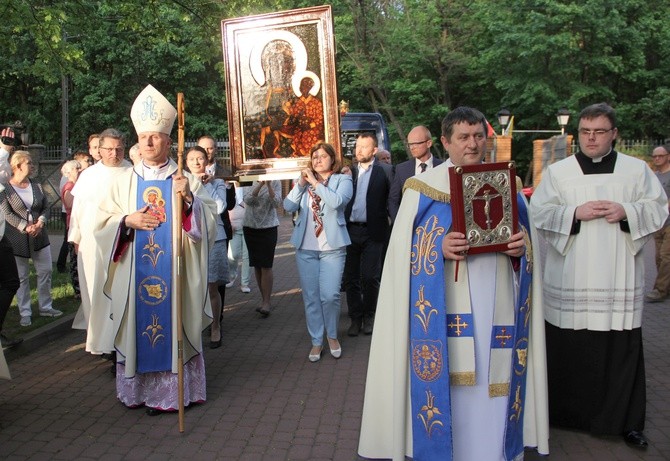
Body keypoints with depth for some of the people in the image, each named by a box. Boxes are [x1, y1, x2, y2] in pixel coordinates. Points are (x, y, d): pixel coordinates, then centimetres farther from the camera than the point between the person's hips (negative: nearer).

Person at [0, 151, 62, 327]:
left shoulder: (37, 186, 7)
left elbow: (46, 207, 7)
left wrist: (40, 223, -11)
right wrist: (26, 227, -20)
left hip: (39, 236, 4)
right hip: (17, 238, -4)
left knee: (45, 271, 8)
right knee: (21, 277, 4)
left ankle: (45, 307, 22)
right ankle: (25, 313, 13)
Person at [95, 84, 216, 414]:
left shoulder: (185, 180, 2)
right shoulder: (125, 181, 7)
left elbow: (209, 221, -5)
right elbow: (102, 222, 7)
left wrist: (188, 198, -21)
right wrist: (128, 220, -10)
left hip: (174, 270, -2)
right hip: (135, 272, 2)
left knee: (174, 324, 2)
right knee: (137, 325, 5)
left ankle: (172, 390, 14)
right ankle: (138, 389, 19)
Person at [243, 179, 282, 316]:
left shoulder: (275, 182, -3)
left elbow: (277, 203, -13)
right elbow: (248, 200, -14)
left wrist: (268, 185, -22)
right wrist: (261, 184, -23)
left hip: (268, 227, -3)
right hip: (250, 227, 3)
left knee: (266, 266, -8)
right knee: (256, 266, 8)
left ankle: (267, 302, -2)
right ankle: (264, 300, 19)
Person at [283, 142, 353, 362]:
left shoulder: (343, 180, 3)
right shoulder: (304, 181, 14)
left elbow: (337, 201, -17)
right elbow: (288, 206, 2)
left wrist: (315, 182, -12)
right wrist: (301, 183, -6)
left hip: (332, 247, -3)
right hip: (305, 247, 3)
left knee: (329, 296, -8)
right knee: (310, 297, 5)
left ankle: (332, 335, 15)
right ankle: (316, 341, 16)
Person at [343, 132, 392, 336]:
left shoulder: (385, 171, 0)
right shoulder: (348, 171, 12)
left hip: (372, 232, -3)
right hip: (349, 230, 4)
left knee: (370, 277, 0)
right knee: (351, 278, 8)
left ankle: (368, 316, 19)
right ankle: (355, 318, 20)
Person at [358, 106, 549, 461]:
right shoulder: (423, 188, 1)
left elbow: (526, 241, 15)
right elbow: (405, 251, -3)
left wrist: (522, 247, -8)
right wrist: (439, 248, -21)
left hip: (498, 310, 3)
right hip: (447, 311, -3)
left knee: (496, 392, 8)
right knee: (450, 390, 2)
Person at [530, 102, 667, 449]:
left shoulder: (637, 170, 8)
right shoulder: (557, 172, 6)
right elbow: (538, 213, 0)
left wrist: (626, 211, -11)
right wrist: (575, 213, -14)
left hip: (619, 281, 1)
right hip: (570, 281, 0)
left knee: (622, 351, 4)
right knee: (568, 350, 4)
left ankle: (626, 421, 18)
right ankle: (564, 413, 21)